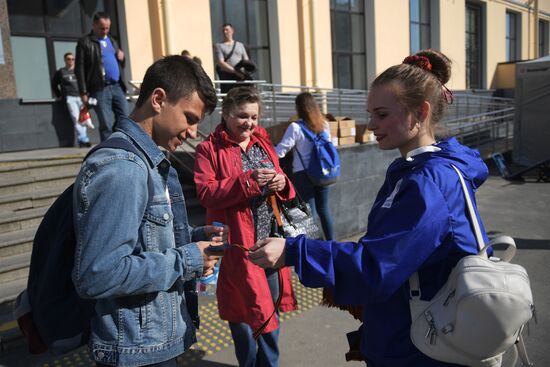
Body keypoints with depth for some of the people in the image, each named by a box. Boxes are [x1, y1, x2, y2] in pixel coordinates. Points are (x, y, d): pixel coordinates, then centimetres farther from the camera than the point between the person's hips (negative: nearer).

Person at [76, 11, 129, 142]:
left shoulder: (112, 41, 21)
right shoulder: (85, 42, 1)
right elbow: (80, 69, -4)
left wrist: (122, 57, 6)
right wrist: (83, 92, -11)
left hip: (117, 86, 6)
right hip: (100, 89, -6)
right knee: (106, 125, -5)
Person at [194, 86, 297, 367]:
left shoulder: (264, 144, 12)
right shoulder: (209, 149, -6)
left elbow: (280, 191, 17)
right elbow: (206, 193, -18)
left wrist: (282, 184, -7)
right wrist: (248, 181, -26)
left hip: (270, 241, 6)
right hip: (237, 244, -5)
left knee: (271, 307, 17)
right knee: (243, 309, 9)